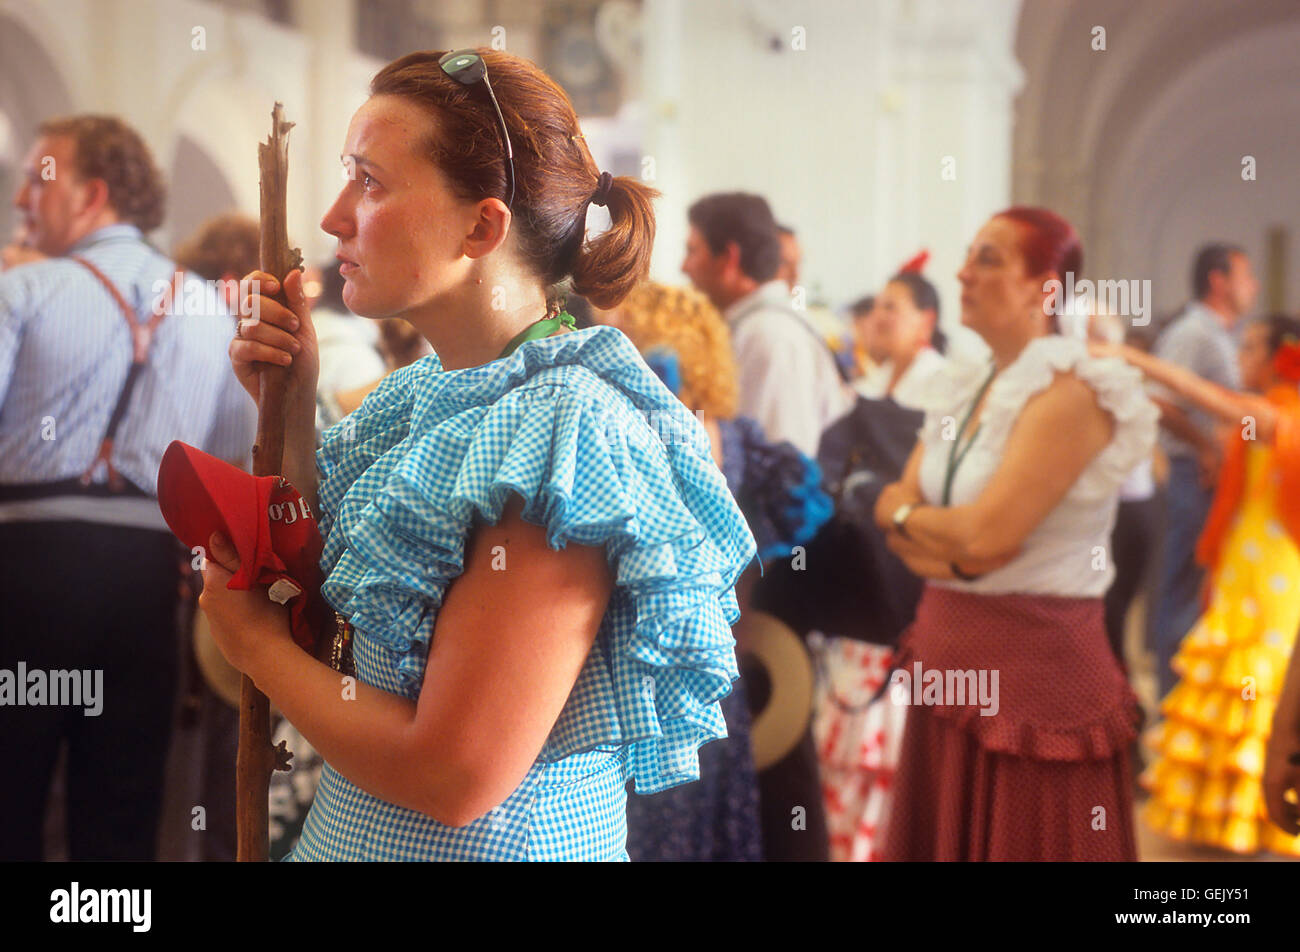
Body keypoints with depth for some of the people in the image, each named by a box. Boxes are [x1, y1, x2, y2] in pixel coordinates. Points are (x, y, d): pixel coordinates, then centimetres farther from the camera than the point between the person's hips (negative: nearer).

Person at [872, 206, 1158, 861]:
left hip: (1034, 659, -8)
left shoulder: (1070, 394, -14)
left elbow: (986, 535, -20)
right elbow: (894, 509, 10)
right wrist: (946, 545, -11)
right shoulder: (961, 393, 13)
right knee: (942, 841, 11)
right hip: (949, 657, 8)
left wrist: (907, 515, -1)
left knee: (1016, 841, -2)